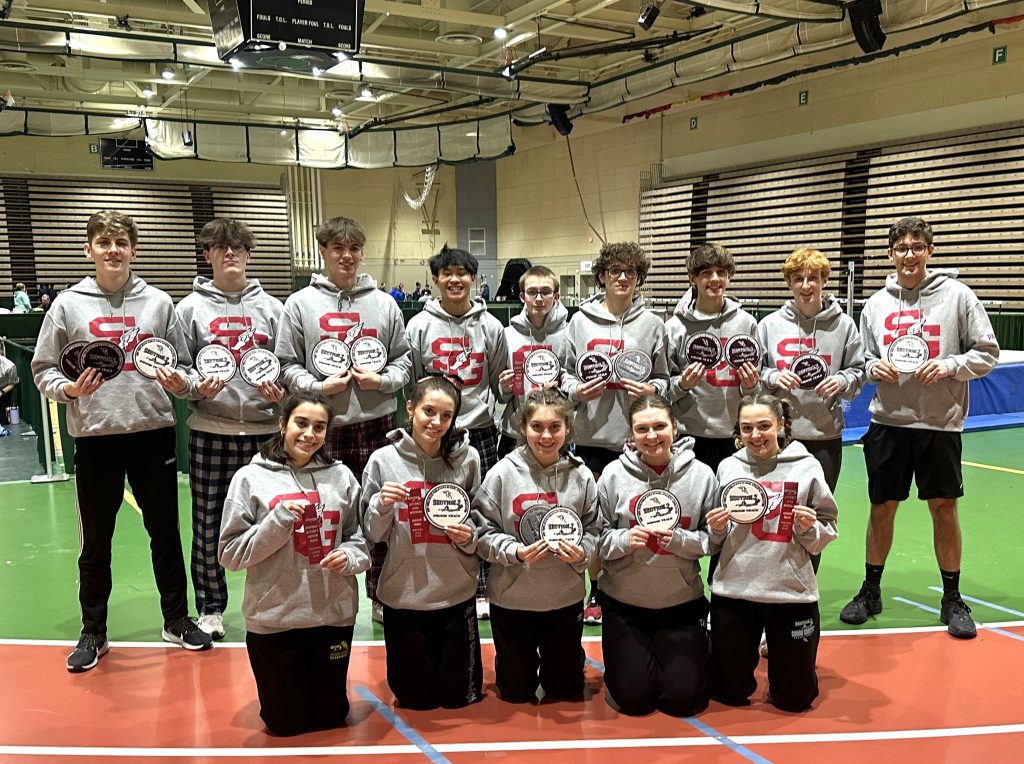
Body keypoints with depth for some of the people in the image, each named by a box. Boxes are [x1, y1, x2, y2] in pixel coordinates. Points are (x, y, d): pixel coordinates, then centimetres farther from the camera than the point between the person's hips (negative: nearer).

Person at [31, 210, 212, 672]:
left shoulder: (159, 303, 4)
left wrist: (180, 384, -13)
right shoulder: (68, 304, 1)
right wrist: (69, 389, -15)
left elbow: (183, 366, 8)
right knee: (96, 541, 10)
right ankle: (93, 631, 27)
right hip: (95, 438, -1)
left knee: (165, 532, 12)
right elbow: (44, 369, 5)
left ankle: (177, 619, 28)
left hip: (154, 432, 1)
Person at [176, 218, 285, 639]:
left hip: (263, 428, 1)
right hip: (209, 430, 0)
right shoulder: (191, 307, 5)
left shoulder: (271, 307, 9)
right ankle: (210, 608, 21)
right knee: (208, 522, 5)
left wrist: (280, 392, -10)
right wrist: (198, 386, -14)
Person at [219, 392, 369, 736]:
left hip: (334, 615, 2)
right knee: (285, 722, 12)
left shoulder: (340, 475, 1)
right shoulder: (251, 477, -5)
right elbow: (231, 554, -6)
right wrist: (279, 520, -18)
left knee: (331, 716, 15)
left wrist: (349, 557, -14)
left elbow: (361, 539, 7)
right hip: (273, 619, -2)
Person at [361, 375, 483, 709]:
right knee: (417, 697, 13)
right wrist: (382, 504, -20)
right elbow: (372, 534, -1)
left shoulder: (468, 458, -5)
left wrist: (469, 536, -17)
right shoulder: (383, 460, -7)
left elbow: (481, 525, 4)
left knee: (459, 695, 13)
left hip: (456, 594, 0)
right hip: (403, 595, 0)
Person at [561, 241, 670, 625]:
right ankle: (596, 591, 25)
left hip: (637, 437, 0)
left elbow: (663, 378, 8)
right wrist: (576, 391, -11)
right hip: (591, 435, 1)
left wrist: (651, 389, -12)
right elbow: (563, 372, 8)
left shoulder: (652, 324, 5)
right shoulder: (580, 321, 5)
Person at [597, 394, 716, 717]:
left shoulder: (701, 474, -7)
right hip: (624, 603, 0)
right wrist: (625, 540, -23)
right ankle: (630, 657, 32)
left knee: (684, 698, 0)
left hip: (682, 602, 0)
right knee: (633, 698, -1)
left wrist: (680, 539, -22)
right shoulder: (614, 474, -8)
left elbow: (713, 539, -3)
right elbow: (598, 539, -4)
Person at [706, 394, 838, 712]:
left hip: (791, 592, -1)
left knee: (795, 697, 10)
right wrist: (717, 528, -12)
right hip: (733, 590, 1)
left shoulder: (807, 467, -4)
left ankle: (781, 653, 39)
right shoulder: (728, 467, 1)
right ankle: (747, 656, 42)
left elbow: (827, 531, 1)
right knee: (730, 692, 11)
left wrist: (808, 528, -19)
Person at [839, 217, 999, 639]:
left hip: (940, 422, -2)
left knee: (944, 508, 7)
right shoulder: (876, 304, 6)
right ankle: (871, 591, 26)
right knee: (881, 509, 10)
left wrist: (950, 365, -16)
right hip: (888, 421, 2)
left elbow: (987, 353, 0)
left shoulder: (957, 295, -2)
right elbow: (862, 360, 12)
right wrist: (873, 367, -9)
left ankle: (953, 600, 24)